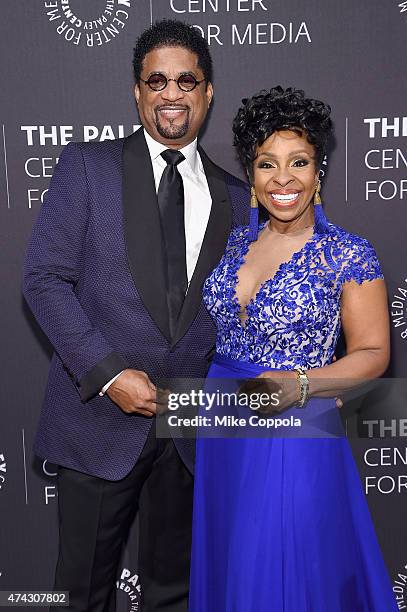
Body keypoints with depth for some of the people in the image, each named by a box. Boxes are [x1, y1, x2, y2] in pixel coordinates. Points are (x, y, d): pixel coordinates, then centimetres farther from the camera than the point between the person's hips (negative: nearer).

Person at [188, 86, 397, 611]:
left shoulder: (348, 255, -12)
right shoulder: (238, 240, 3)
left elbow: (373, 353, -9)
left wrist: (298, 384, -23)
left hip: (294, 429, -5)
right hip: (222, 423, 5)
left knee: (285, 565, 9)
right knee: (227, 556, 21)